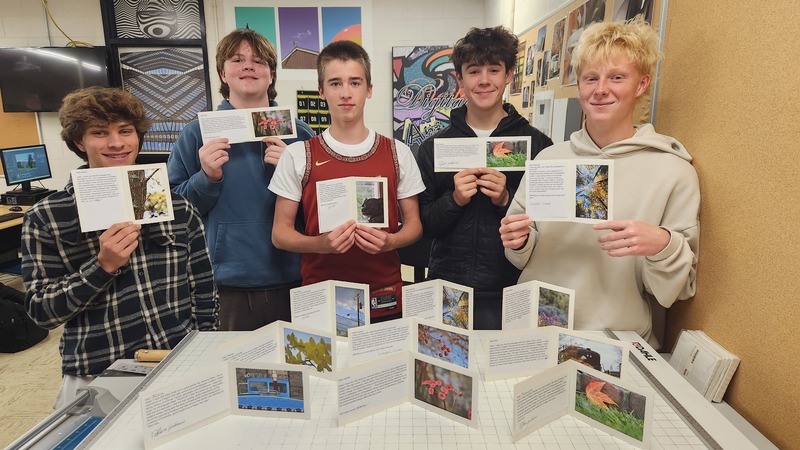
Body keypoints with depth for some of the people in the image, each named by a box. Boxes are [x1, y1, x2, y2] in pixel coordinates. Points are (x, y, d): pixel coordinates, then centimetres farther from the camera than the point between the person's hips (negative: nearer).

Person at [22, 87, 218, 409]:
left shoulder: (177, 207, -1)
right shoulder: (45, 218, -5)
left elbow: (204, 289, 4)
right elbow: (40, 310, -6)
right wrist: (102, 266, -20)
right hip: (98, 381, -2)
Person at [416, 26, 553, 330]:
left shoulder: (537, 144, -2)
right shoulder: (434, 147, 2)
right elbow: (423, 225, 2)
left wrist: (506, 200, -16)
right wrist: (454, 200, -16)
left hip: (510, 291, -1)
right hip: (446, 292, 2)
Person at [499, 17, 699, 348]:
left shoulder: (673, 171, -5)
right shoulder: (549, 159, 3)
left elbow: (677, 289, -1)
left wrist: (663, 246, -19)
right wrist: (520, 243, -7)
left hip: (616, 343, -1)